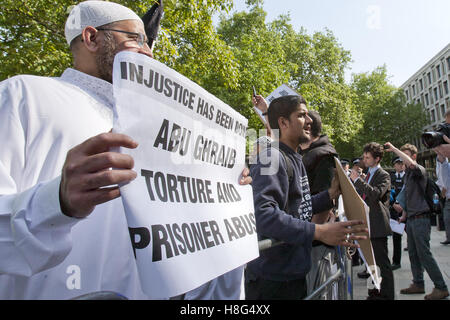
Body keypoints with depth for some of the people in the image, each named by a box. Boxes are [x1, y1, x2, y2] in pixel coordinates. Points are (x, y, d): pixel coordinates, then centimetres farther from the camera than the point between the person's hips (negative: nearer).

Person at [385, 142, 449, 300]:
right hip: (411, 219, 8)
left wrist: (394, 149, -26)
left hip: (420, 218, -8)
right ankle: (418, 284, 22)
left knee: (424, 254, -5)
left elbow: (411, 164, -34)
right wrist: (405, 213, 18)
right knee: (413, 254, 12)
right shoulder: (407, 173, 15)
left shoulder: (419, 170, -9)